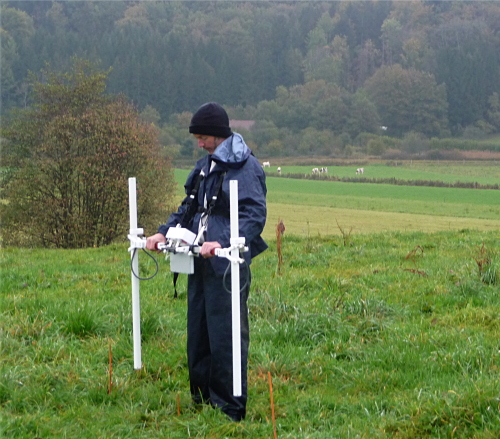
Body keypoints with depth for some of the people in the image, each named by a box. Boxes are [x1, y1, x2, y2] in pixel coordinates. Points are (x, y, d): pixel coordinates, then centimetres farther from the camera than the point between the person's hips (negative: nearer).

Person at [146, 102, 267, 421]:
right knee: (198, 333, 13)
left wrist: (223, 243, -30)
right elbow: (188, 209, 23)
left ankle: (230, 409, 2)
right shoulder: (206, 166, 17)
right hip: (200, 262, 9)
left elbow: (255, 216, -19)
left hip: (227, 264, -9)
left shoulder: (246, 167, -11)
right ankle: (202, 401, 23)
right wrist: (165, 233, 8)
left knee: (225, 335, -5)